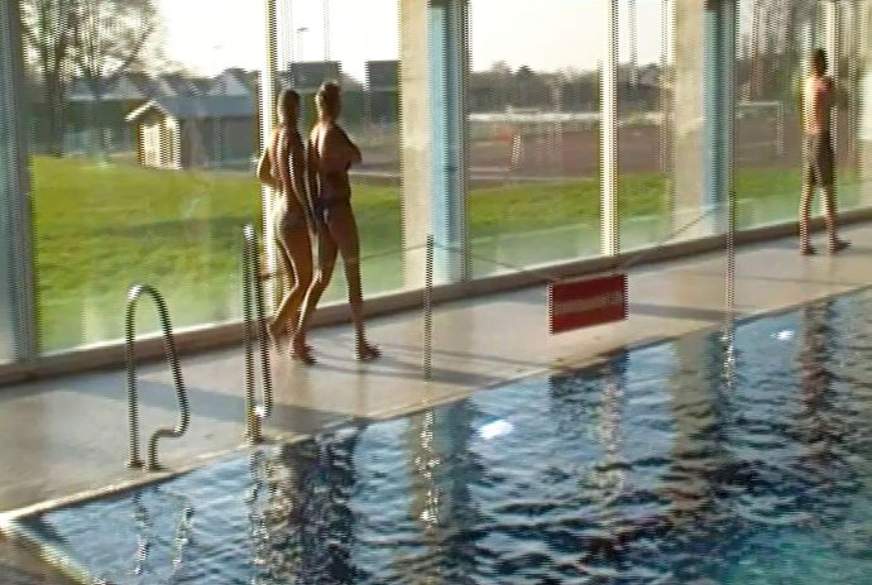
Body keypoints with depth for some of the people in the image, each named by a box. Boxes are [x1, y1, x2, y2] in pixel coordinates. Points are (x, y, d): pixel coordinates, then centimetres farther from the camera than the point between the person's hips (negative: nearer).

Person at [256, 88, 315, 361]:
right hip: (293, 216, -9)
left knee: (293, 281, 13)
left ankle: (297, 341, 16)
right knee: (305, 281, -1)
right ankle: (277, 324, -9)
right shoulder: (293, 137, -17)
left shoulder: (274, 136, 9)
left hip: (277, 214, 9)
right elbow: (297, 180, -26)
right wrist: (309, 211, -18)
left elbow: (262, 174, 20)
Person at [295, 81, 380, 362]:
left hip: (322, 209, 8)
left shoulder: (314, 133, 8)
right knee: (353, 277, 3)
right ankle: (361, 342, 9)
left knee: (322, 276, 13)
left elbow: (310, 175, 12)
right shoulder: (334, 132, -16)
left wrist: (316, 209, 16)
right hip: (339, 207, -8)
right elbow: (357, 158, -5)